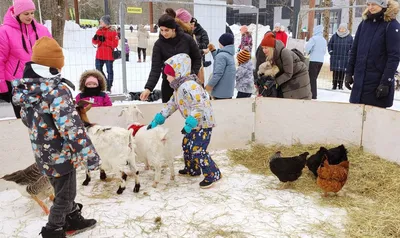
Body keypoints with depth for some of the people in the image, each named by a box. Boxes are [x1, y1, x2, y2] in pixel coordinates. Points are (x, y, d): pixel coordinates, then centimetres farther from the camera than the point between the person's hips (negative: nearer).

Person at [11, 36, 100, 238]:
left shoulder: (25, 87, 0)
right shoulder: (57, 90, -26)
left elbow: (25, 118, 13)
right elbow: (71, 126, -29)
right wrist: (88, 153, -24)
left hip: (42, 152, 8)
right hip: (60, 153, -8)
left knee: (64, 191, 25)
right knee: (64, 195, 12)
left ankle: (73, 220, 43)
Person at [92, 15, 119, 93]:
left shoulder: (112, 31, -7)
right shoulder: (99, 30, 9)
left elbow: (115, 44, -13)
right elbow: (95, 42, 11)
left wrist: (105, 40, -20)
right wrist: (95, 38, -11)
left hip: (109, 55, -6)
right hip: (99, 55, 6)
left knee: (109, 71, 4)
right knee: (98, 70, 11)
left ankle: (109, 87, 15)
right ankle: (106, 83, 28)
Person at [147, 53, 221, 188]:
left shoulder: (188, 86, -25)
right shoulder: (179, 87, 10)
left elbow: (200, 106, -33)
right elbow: (171, 105, 16)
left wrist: (189, 124, -34)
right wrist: (157, 120, 12)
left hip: (203, 123, -11)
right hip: (195, 123, 11)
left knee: (197, 150, -11)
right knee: (187, 145, 20)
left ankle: (213, 174, 2)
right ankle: (192, 169, 38)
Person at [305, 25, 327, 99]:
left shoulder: (314, 38, -9)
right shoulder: (324, 40, 12)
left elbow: (307, 47, -15)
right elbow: (324, 51, 17)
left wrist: (308, 52, 4)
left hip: (314, 60, -7)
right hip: (321, 61, 7)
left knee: (312, 79, -4)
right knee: (314, 78, 16)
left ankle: (313, 96, -7)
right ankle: (314, 95, 20)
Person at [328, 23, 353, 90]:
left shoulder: (349, 37, 3)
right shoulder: (334, 36, 4)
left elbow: (352, 47, 7)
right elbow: (329, 44, 13)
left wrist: (349, 54, -2)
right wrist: (330, 51, 3)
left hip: (344, 58, 0)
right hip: (335, 58, 0)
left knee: (342, 72, 1)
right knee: (335, 72, 2)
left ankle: (340, 85, 10)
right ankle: (334, 85, 9)